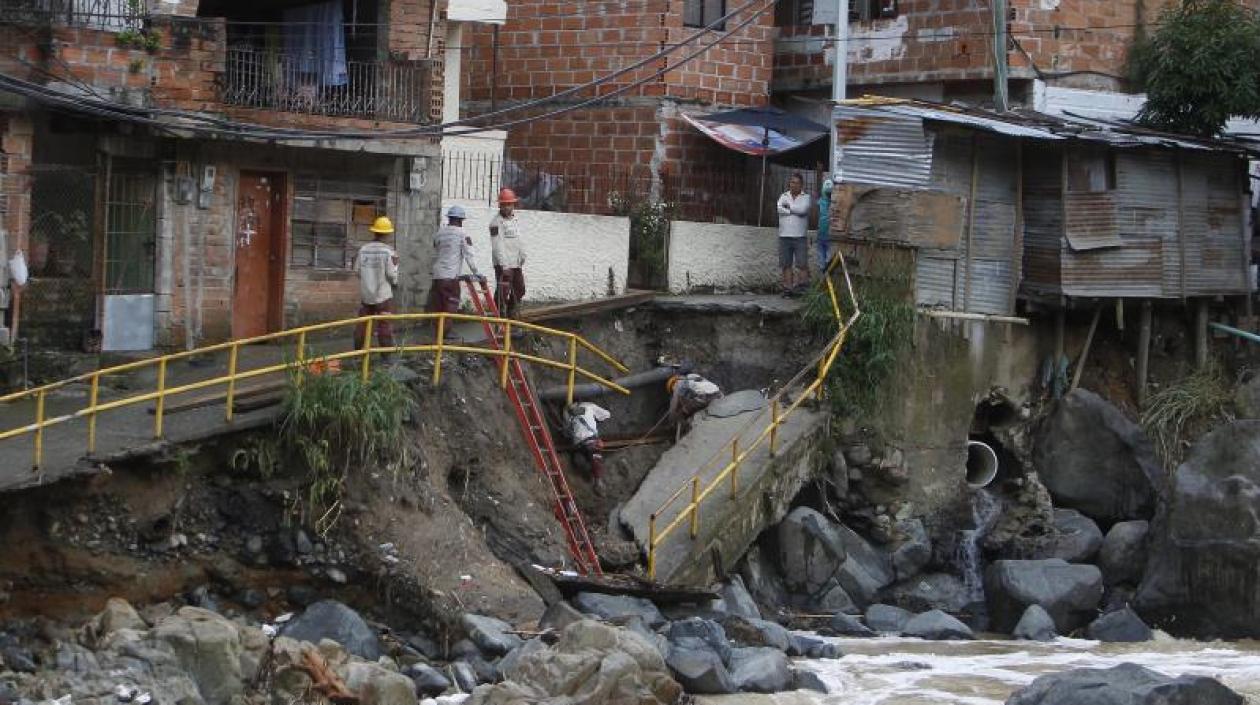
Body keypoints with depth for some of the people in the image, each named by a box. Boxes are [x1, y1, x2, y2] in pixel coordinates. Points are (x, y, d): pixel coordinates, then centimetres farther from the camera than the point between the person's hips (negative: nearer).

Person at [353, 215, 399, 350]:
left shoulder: (363, 249, -3)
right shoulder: (388, 251, -14)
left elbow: (357, 270, 1)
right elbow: (391, 273, -13)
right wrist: (395, 283, 9)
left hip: (365, 294, 4)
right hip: (383, 294, -4)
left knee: (363, 324, 14)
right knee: (385, 325, 2)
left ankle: (358, 350, 22)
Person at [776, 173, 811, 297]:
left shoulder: (806, 197, 6)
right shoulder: (784, 196, 14)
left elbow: (803, 209, -13)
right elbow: (779, 209, -5)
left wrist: (789, 206, -2)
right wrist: (795, 210, -8)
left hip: (800, 236, -3)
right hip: (784, 235, 3)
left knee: (802, 263, -8)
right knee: (786, 264, 2)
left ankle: (802, 286, -8)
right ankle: (787, 287, 5)